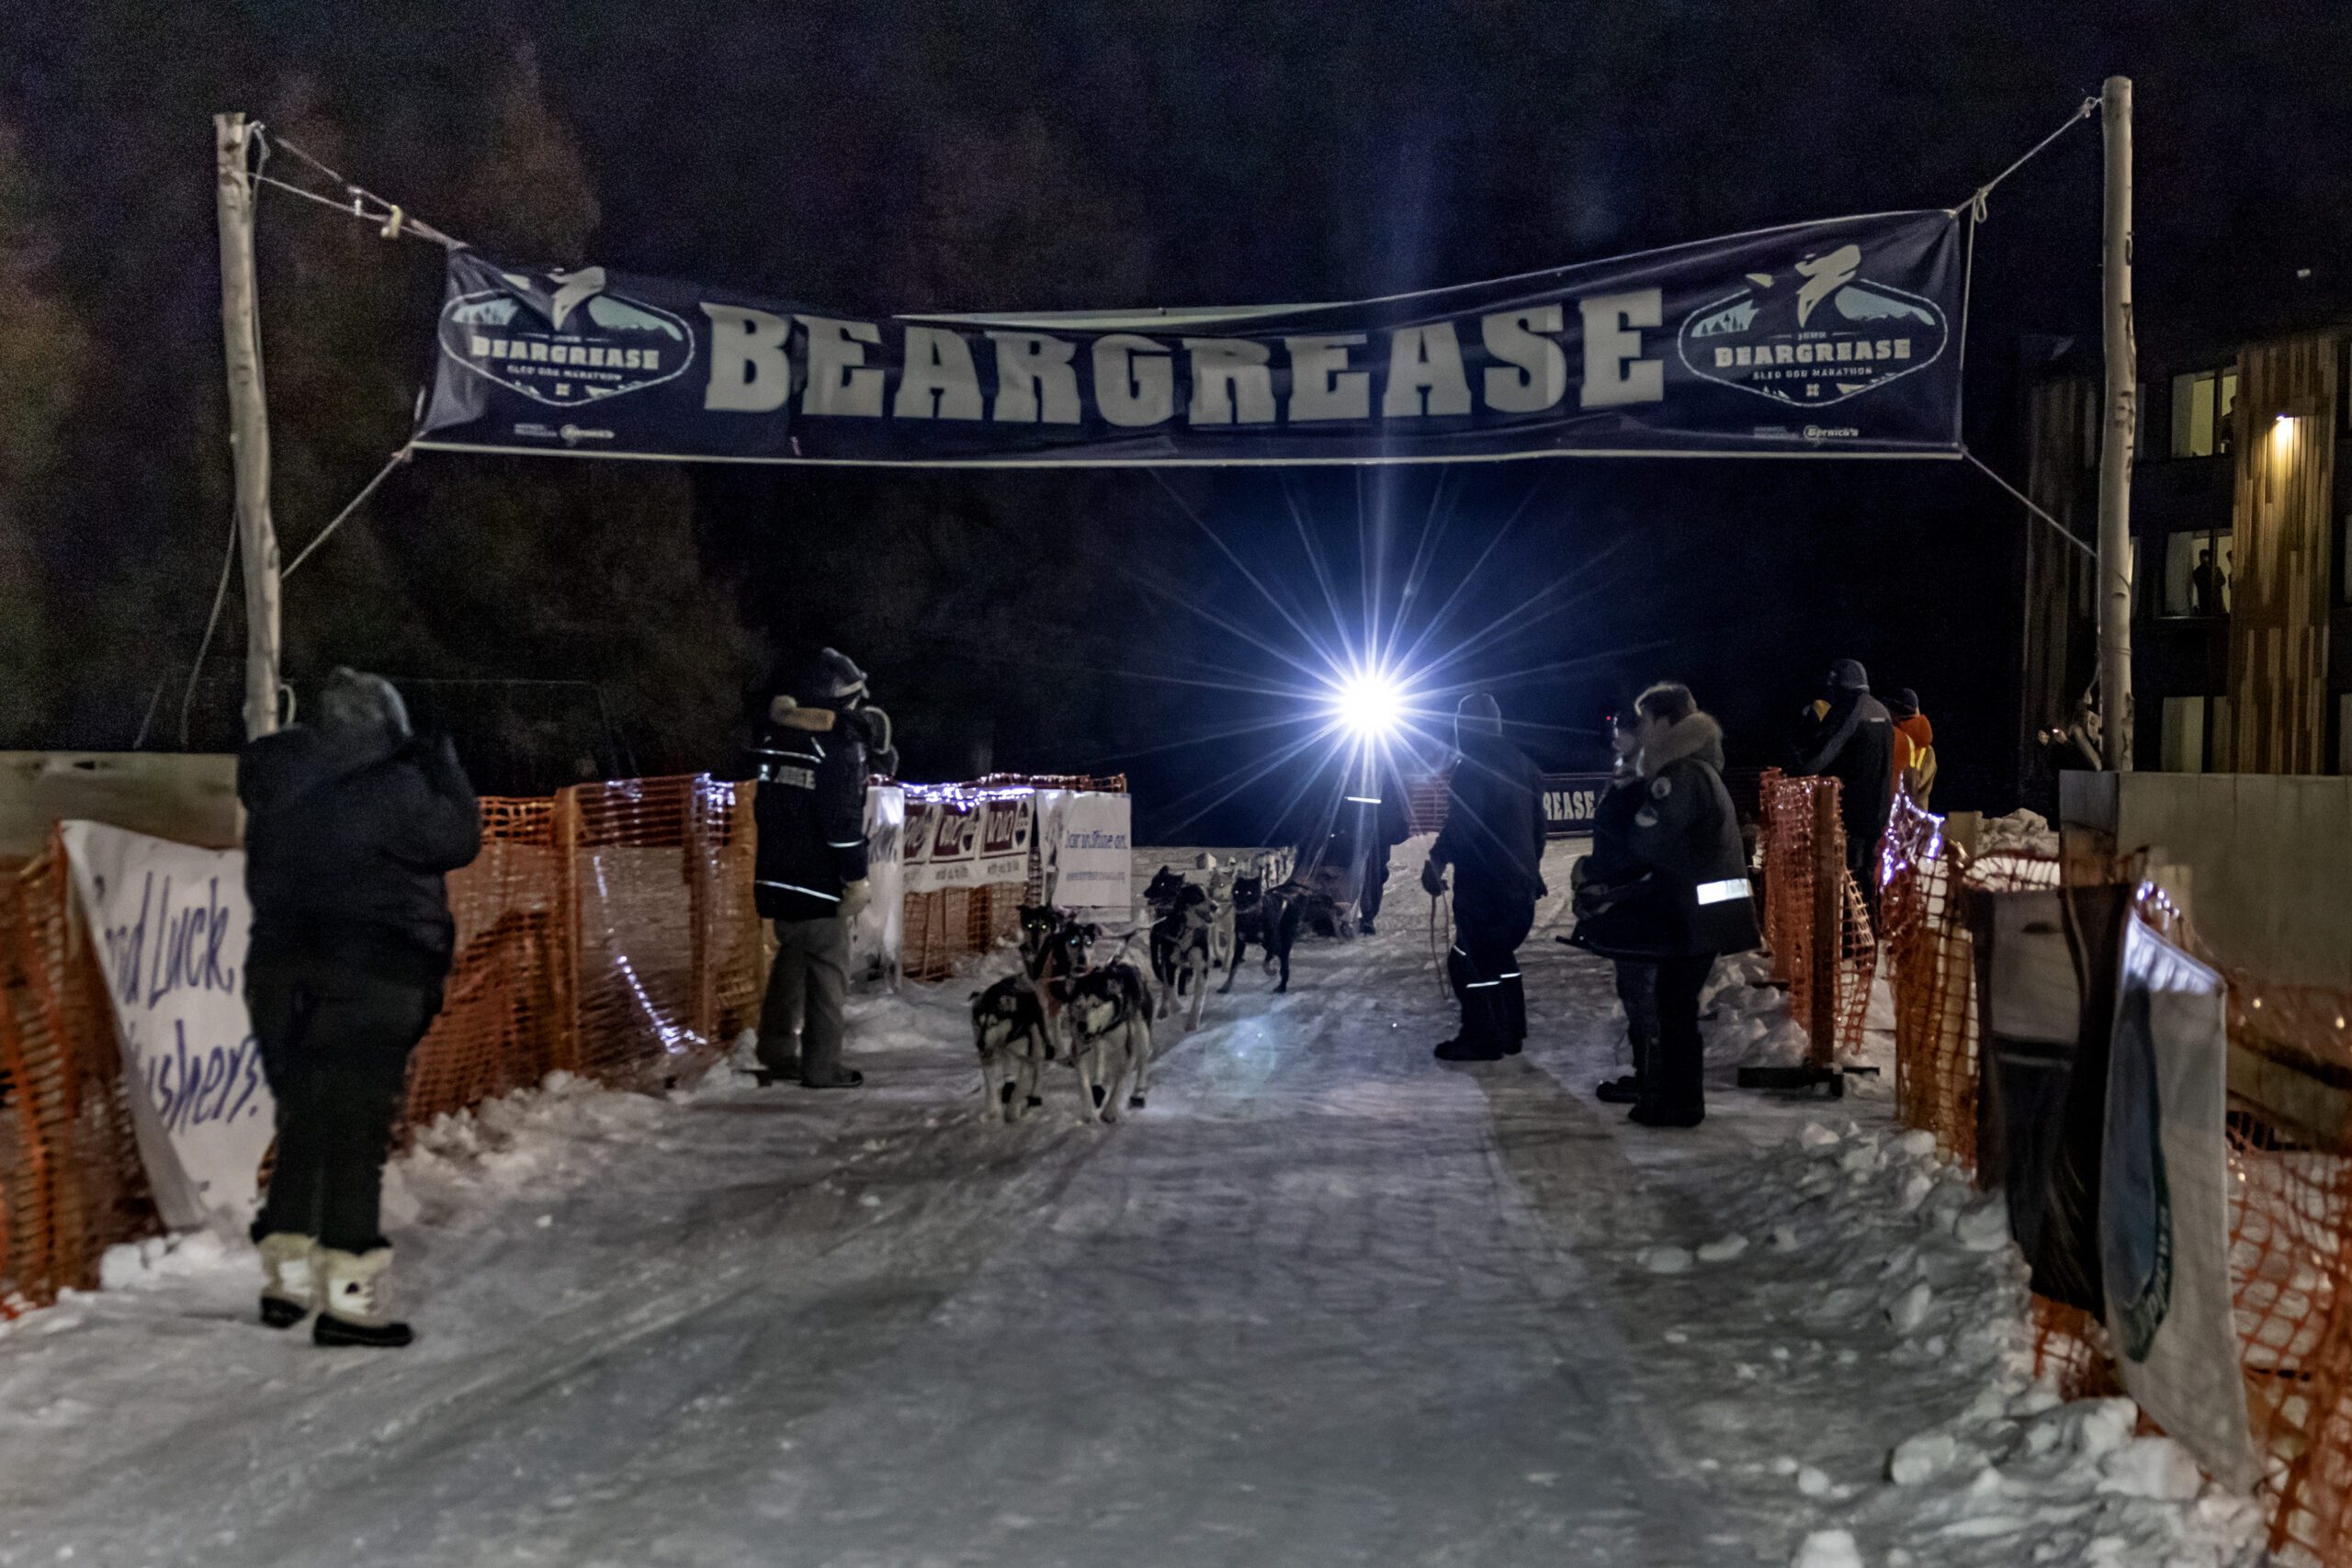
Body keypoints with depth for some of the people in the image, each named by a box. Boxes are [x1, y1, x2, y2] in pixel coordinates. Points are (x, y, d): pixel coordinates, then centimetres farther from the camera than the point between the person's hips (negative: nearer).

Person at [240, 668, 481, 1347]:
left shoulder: (276, 785, 6)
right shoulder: (393, 787, -13)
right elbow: (458, 840, -7)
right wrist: (444, 766, 6)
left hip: (280, 971, 6)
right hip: (372, 980, -6)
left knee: (304, 1126, 17)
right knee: (357, 1134, -3)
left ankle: (287, 1275, 22)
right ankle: (346, 1297, -2)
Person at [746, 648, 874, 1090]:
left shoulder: (772, 731, 8)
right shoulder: (840, 742, -15)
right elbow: (844, 818, -18)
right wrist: (857, 878, -14)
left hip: (774, 871, 7)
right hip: (818, 876, -7)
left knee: (791, 958, 19)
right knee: (828, 968, 0)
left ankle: (777, 1053, 24)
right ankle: (821, 1066, 1)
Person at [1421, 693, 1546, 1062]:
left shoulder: (1472, 766, -14)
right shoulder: (1520, 763, 13)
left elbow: (1462, 823, -24)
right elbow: (1537, 822, 20)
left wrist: (1437, 860, -21)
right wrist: (1532, 864, 28)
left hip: (1483, 883, -9)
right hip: (1521, 878, 9)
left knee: (1469, 959, -3)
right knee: (1500, 954, 19)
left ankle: (1481, 1038, -3)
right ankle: (1510, 1032, 22)